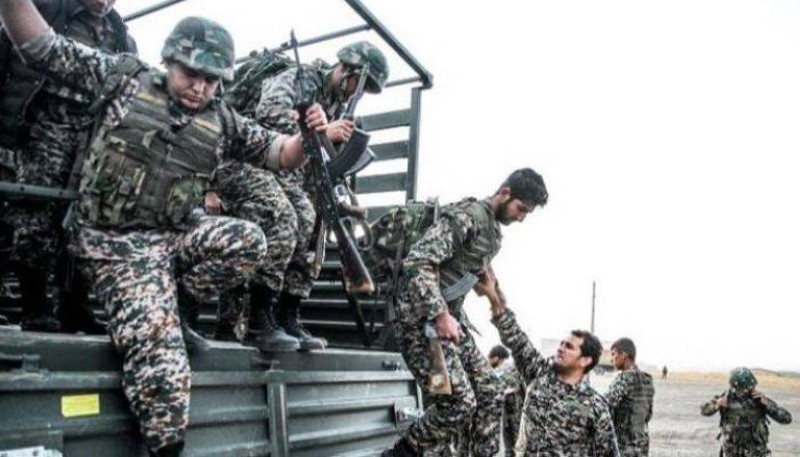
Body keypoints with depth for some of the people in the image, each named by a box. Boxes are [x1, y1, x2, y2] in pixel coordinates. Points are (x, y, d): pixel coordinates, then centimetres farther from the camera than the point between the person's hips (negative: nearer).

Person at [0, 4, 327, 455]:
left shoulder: (223, 121, 7)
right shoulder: (125, 78, 0)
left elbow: (280, 154, 9)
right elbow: (42, 46, 2)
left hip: (179, 234, 5)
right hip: (118, 241, -4)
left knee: (249, 241, -21)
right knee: (157, 343, -21)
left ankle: (167, 307, -3)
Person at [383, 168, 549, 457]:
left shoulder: (494, 233, 16)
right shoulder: (465, 216, -15)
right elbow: (417, 262, -24)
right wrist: (440, 314, -28)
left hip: (451, 320, 10)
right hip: (422, 320, -10)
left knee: (490, 396, 6)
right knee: (460, 403, -14)